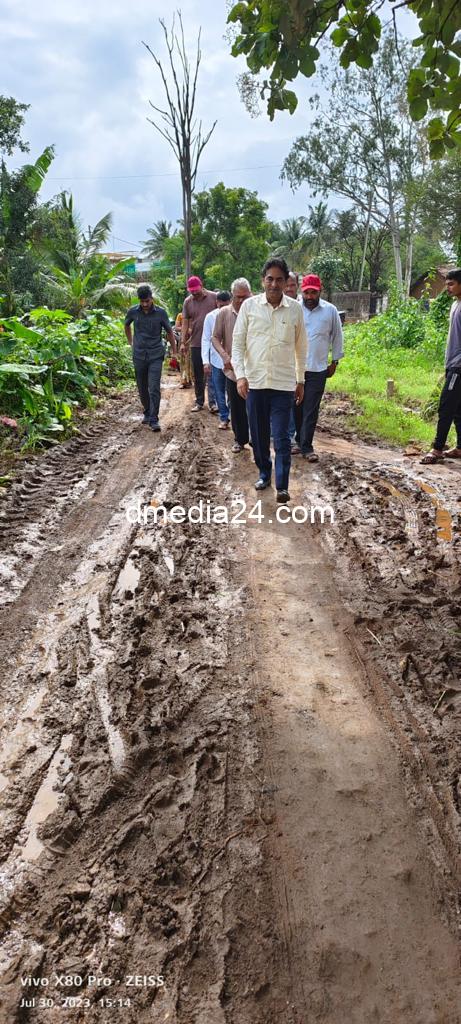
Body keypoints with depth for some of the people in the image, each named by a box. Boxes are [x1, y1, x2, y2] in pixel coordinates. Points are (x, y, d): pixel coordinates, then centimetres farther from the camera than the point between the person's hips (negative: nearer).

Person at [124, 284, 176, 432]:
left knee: (154, 388, -11)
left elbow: (169, 332, 4)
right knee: (142, 388, 11)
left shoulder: (161, 313, -6)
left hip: (156, 355, -3)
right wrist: (130, 342, 21)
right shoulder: (133, 311, -1)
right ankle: (147, 412, 31)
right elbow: (127, 325, 20)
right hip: (139, 355, 3)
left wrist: (174, 352, 7)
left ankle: (153, 420, -8)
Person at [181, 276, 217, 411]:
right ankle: (199, 402, 18)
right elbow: (185, 323, 7)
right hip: (196, 343, 3)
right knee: (198, 374, 8)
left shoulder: (214, 297, -3)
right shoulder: (187, 301, 6)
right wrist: (183, 342, 2)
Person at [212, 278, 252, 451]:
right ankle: (240, 440, 26)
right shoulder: (224, 313, 0)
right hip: (232, 370, 2)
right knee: (236, 408, 11)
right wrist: (225, 356, -12)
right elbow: (215, 338, 3)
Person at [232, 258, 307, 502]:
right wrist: (240, 375, -11)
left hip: (284, 383, -1)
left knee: (282, 438, -4)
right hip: (255, 381, 1)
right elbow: (238, 343, 0)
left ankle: (282, 486, 1)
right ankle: (264, 473, 31)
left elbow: (301, 348, 9)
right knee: (259, 434, 12)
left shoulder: (295, 309, 0)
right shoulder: (249, 305, -1)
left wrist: (301, 381, 11)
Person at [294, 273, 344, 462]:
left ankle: (306, 446, 4)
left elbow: (337, 337, 9)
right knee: (296, 408, 10)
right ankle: (300, 441, 24)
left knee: (311, 410, -1)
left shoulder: (330, 310, 0)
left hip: (318, 369, -1)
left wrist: (335, 362, 10)